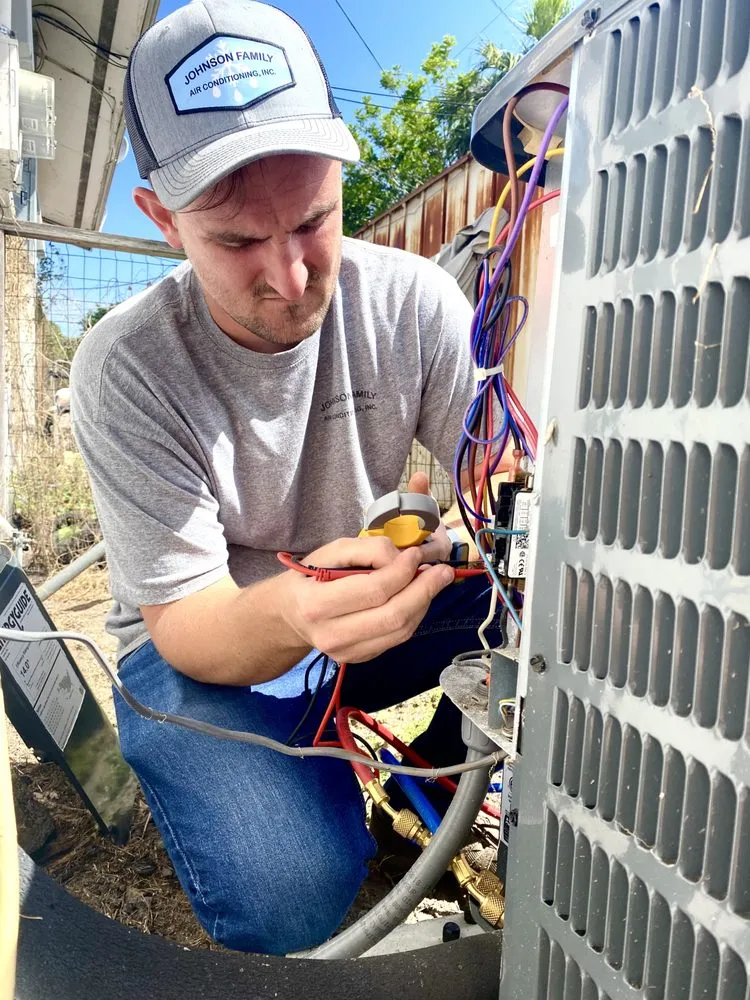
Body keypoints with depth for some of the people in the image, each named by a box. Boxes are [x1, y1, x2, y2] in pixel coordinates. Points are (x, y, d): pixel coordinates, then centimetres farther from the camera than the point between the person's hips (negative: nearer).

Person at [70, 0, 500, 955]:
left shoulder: (415, 299, -13)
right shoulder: (124, 372, -20)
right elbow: (183, 626, -21)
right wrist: (288, 617, -44)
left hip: (379, 596, 3)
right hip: (208, 640, -2)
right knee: (287, 900, -26)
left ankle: (447, 764, 7)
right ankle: (301, 767, 10)